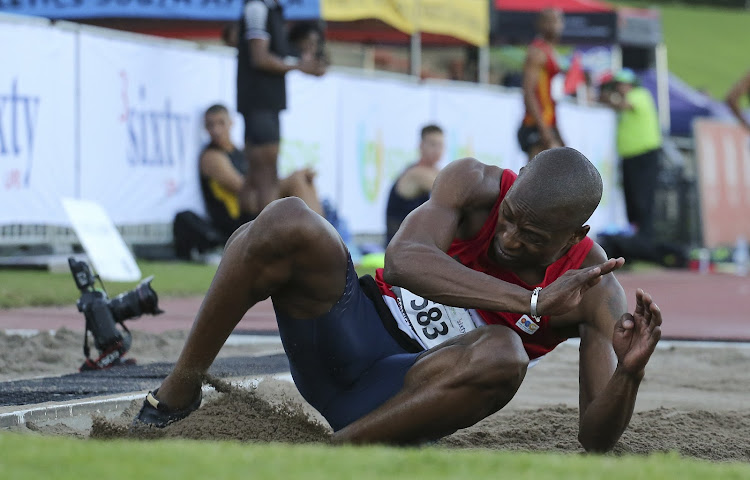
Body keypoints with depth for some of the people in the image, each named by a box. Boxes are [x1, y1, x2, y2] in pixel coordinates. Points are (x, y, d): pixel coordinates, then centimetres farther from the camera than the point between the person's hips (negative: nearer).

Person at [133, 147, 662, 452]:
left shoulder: (594, 290, -12)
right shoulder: (475, 186, -12)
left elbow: (596, 438, -16)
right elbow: (403, 259, -32)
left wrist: (629, 371, -38)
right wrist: (533, 302, -37)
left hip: (403, 392, -1)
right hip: (352, 335, 1)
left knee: (501, 356, -37)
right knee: (287, 224, -30)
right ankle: (176, 396, -13)